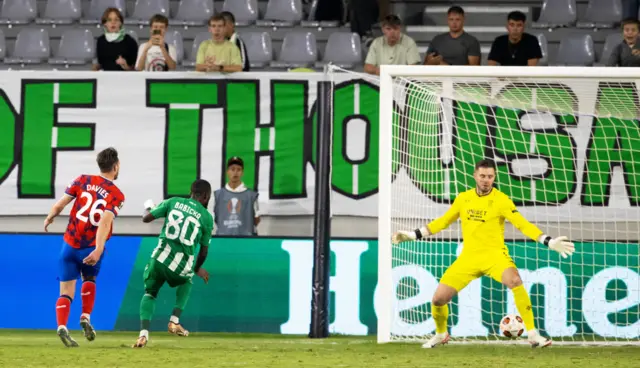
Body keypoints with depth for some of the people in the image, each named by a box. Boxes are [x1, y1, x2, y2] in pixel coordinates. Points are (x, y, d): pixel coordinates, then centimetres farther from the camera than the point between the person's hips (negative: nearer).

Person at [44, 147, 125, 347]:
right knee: (89, 279, 29)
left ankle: (62, 326, -21)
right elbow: (105, 221, -20)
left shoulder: (83, 180, 1)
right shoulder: (117, 195, -5)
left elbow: (59, 205, -2)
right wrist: (98, 250, -29)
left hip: (70, 244, 1)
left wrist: (49, 219, 19)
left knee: (66, 292, 2)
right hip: (92, 248, -1)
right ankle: (86, 318, 15)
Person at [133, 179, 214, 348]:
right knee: (186, 283, 35)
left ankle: (144, 333, -2)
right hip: (182, 266, -1)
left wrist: (148, 208, 33)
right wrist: (198, 269, 32)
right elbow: (204, 250, 12)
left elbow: (146, 218, 8)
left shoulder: (173, 202, 7)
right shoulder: (206, 217, 5)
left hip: (160, 258, 1)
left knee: (149, 293, 21)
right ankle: (174, 321, 21)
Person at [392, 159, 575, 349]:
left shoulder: (501, 200, -8)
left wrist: (549, 242, -27)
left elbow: (523, 224, -14)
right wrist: (413, 235, 17)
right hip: (468, 257, 4)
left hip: (494, 254, -4)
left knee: (515, 281, -35)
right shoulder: (463, 198, 6)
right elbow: (443, 221, 19)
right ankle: (441, 334, 28)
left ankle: (532, 334, -27)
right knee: (438, 299, -5)